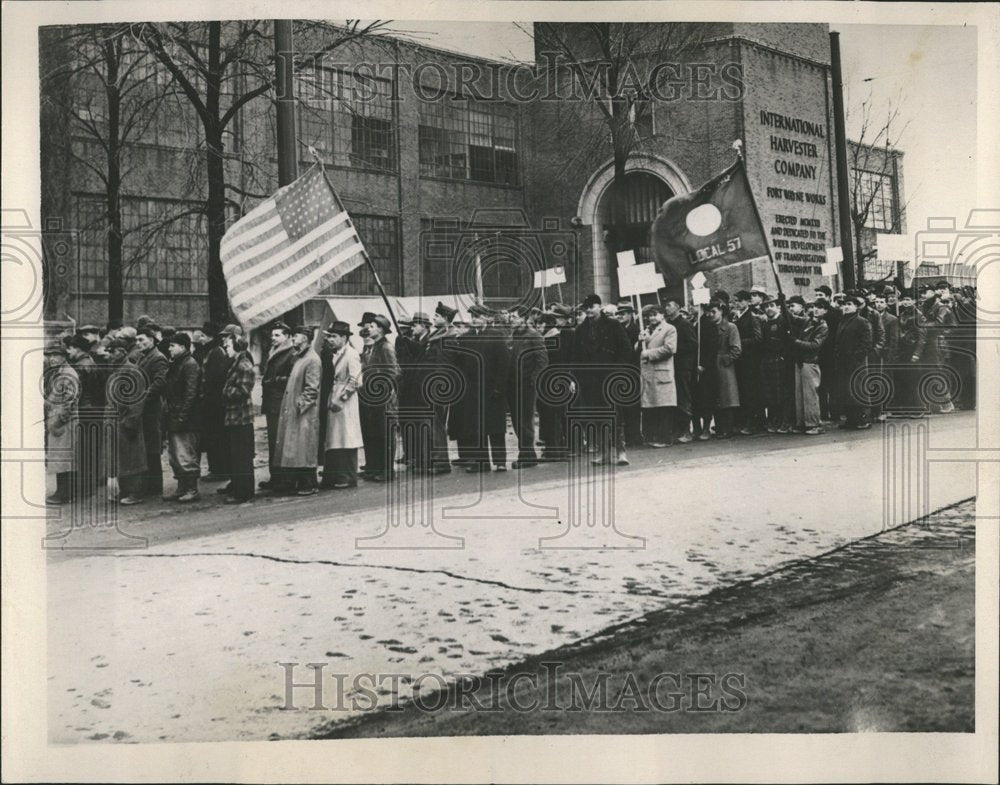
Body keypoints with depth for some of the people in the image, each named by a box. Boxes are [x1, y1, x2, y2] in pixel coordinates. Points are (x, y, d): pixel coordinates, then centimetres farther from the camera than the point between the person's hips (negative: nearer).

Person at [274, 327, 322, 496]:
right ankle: (290, 483, 15)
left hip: (304, 413, -9)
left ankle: (309, 485, 3)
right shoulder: (299, 358, 16)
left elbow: (312, 389, -18)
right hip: (292, 411, 9)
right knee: (291, 449, 10)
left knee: (304, 449, -4)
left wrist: (301, 404, -19)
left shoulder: (312, 360, -13)